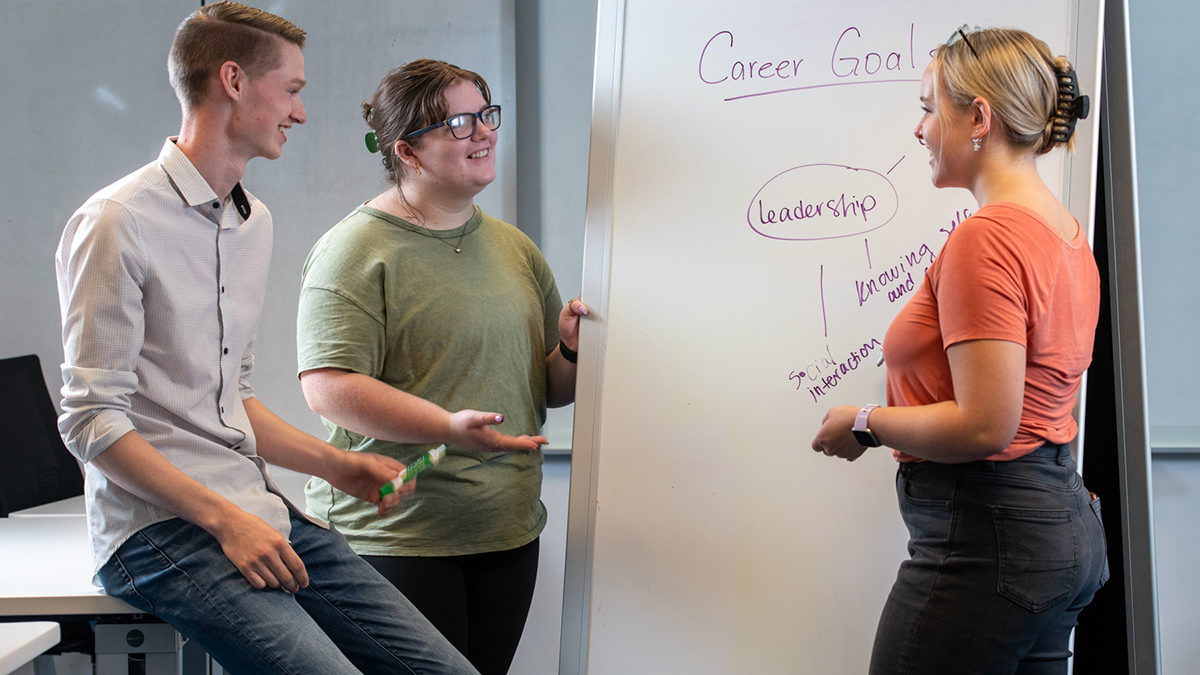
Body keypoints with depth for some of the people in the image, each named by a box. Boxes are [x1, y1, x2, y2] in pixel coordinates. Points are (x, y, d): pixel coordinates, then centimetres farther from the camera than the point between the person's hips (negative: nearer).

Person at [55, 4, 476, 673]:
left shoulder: (255, 222, 18)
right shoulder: (116, 224, -8)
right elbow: (92, 422, -12)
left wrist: (334, 462, 11)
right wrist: (225, 518, -17)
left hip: (262, 514, 8)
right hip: (161, 530, -7)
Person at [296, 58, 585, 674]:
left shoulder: (514, 247, 15)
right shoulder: (356, 249, -8)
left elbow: (549, 391, 21)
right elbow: (328, 387, -18)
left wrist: (571, 351, -2)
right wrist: (451, 427, -27)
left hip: (509, 533, 6)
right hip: (394, 536, -6)